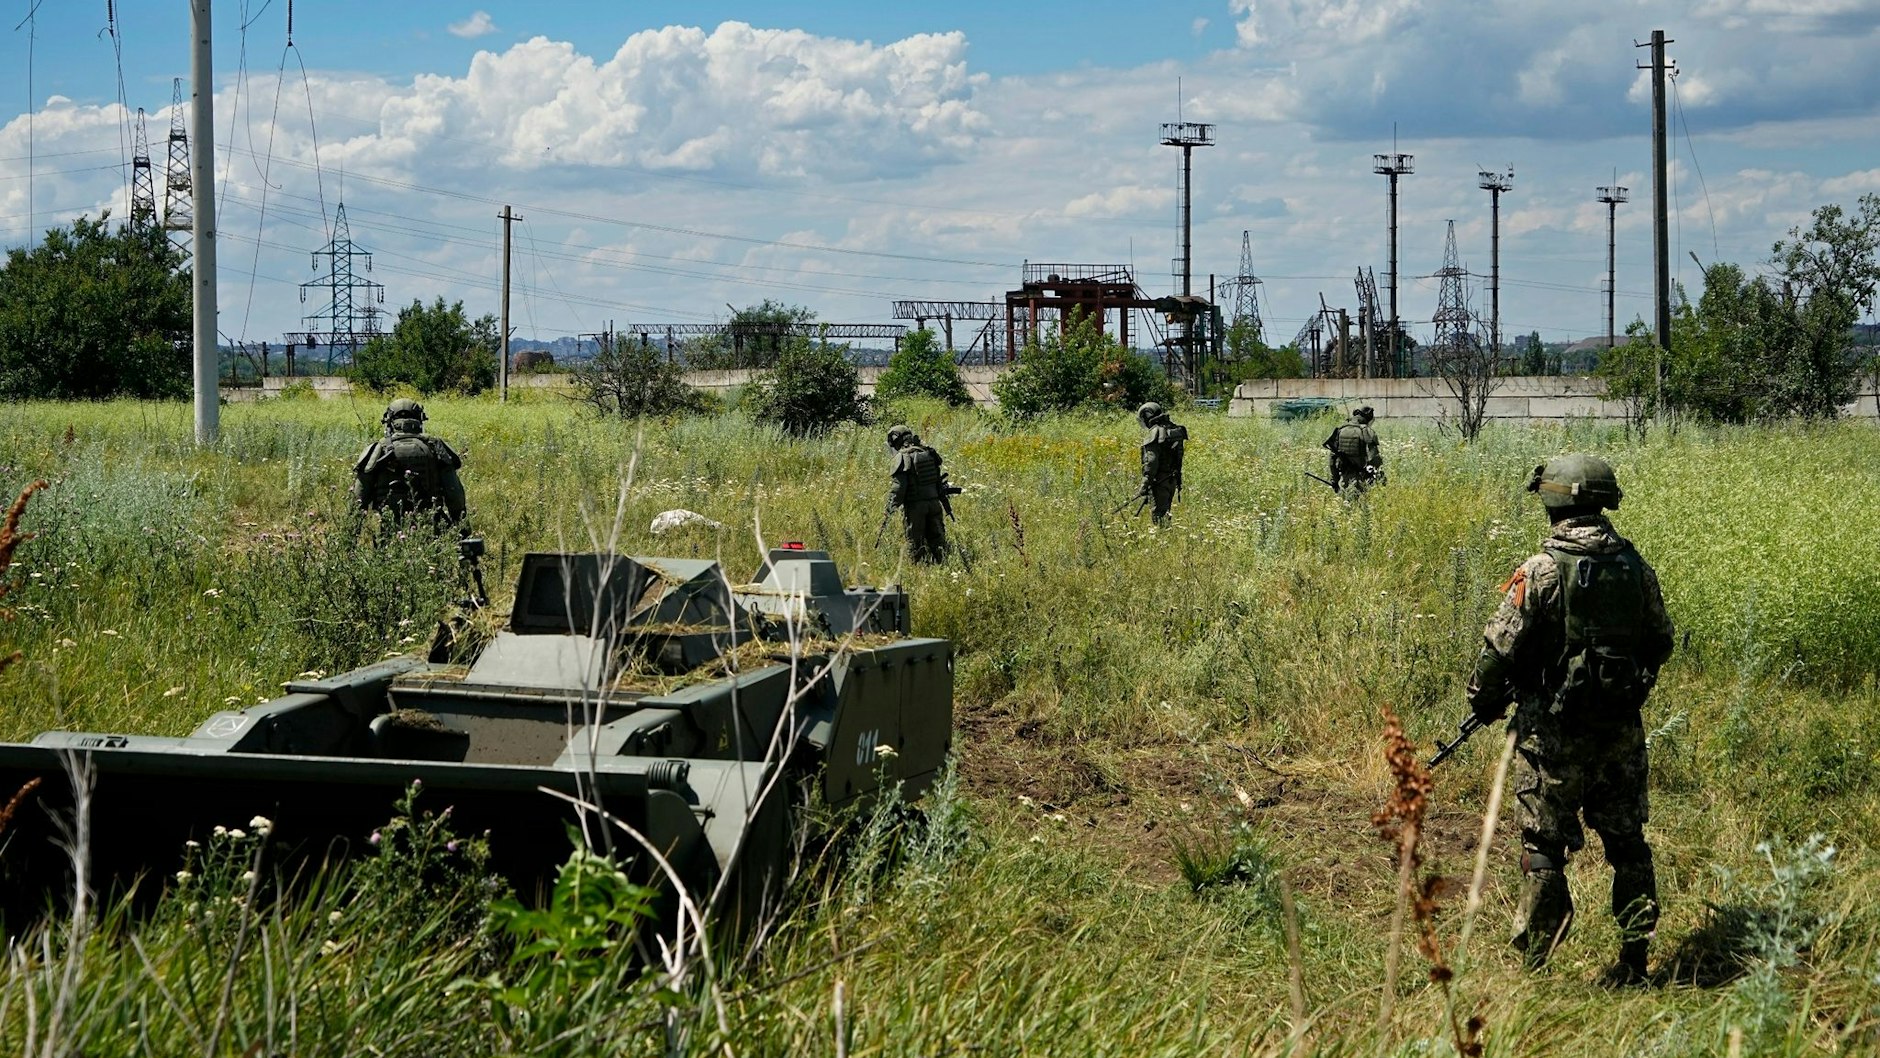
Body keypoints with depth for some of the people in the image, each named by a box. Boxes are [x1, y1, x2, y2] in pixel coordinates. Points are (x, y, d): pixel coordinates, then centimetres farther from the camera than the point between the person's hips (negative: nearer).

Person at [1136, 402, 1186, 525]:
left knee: (1158, 514, -5)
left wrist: (1144, 486, -19)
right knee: (1165, 512, 18)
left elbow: (1151, 461, -22)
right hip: (1172, 480, 9)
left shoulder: (1156, 433, -17)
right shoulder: (1174, 430, 10)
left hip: (1159, 481, -9)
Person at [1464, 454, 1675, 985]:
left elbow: (1502, 647, -13)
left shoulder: (1543, 570, -15)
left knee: (1545, 847, 3)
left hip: (1555, 729, -5)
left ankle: (1536, 965, 6)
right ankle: (1634, 958, 20)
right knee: (1627, 842, 15)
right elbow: (1660, 641, 12)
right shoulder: (1635, 566, 1)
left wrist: (1484, 701, 4)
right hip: (1622, 728, 5)